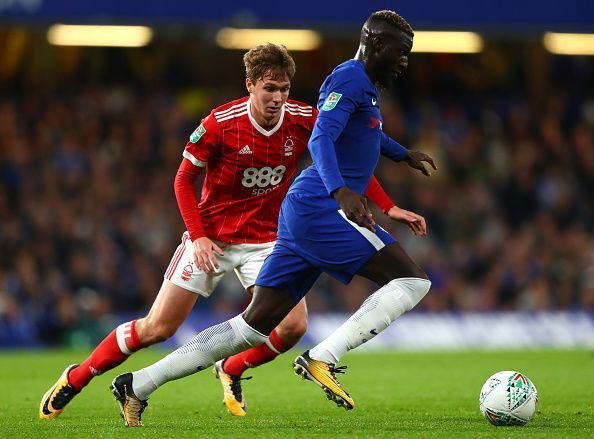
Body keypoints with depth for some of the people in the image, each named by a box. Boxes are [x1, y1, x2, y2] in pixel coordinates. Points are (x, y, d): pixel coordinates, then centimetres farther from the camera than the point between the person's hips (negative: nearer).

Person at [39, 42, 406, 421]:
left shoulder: (304, 120, -11)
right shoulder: (220, 124, -18)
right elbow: (184, 180, -7)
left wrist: (387, 207, -9)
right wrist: (198, 236, -16)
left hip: (265, 240, 3)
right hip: (211, 238, -3)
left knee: (294, 326, -15)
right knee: (157, 328, -6)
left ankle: (232, 371, 15)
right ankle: (75, 379, 12)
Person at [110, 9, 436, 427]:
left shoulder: (365, 86, 23)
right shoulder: (349, 78, -8)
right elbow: (321, 138, -25)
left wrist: (402, 153, 62)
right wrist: (341, 190, -42)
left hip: (300, 214, 10)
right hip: (321, 209, -10)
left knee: (252, 327, 6)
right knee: (413, 281, -13)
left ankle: (137, 385, 4)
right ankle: (322, 359, -21)